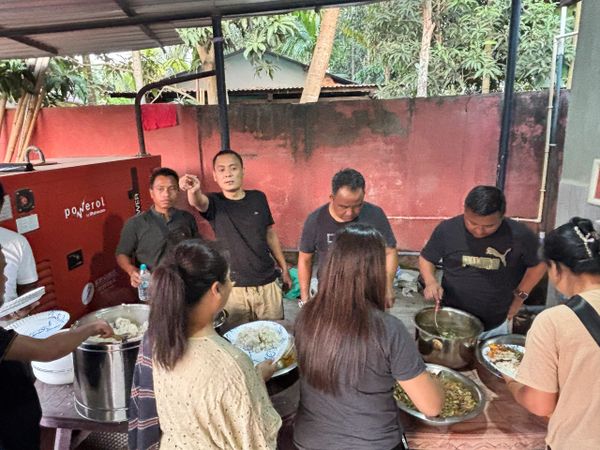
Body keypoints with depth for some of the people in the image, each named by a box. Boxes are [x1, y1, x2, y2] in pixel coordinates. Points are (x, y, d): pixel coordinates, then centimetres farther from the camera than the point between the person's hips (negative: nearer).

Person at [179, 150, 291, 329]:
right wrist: (193, 191, -53)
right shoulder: (214, 203, -5)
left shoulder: (258, 198, 3)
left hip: (267, 284, 2)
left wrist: (284, 269, 13)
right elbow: (198, 202, -29)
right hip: (233, 288, -2)